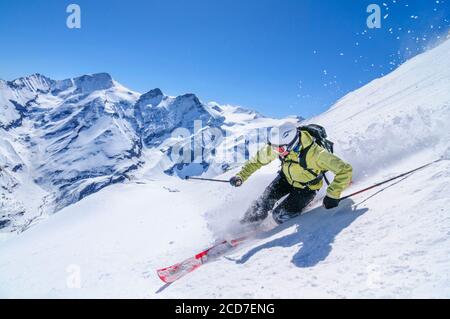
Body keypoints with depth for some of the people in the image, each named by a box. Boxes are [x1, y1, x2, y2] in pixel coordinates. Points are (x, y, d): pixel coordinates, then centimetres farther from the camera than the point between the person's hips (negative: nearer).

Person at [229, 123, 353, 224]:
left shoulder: (315, 153, -41)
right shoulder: (278, 146, -26)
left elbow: (345, 170, -37)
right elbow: (259, 159, -8)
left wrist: (332, 195, -37)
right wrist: (241, 176, -14)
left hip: (306, 188, -4)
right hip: (286, 178, 4)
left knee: (280, 215, -16)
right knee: (265, 202, -12)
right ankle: (246, 224, 15)